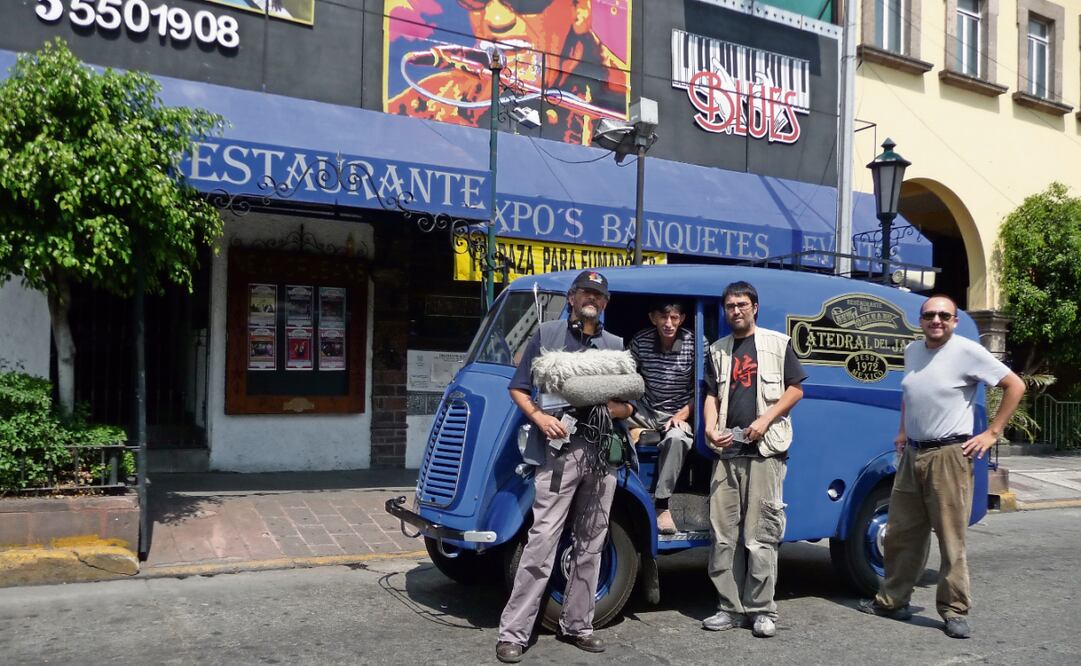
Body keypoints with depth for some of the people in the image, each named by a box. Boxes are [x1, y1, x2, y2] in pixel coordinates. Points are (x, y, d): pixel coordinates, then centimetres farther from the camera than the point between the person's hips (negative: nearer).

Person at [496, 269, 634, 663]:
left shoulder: (616, 346, 17)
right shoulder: (548, 334, 6)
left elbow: (629, 405, 16)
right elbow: (518, 389, 6)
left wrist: (618, 408, -7)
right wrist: (539, 417, -13)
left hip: (603, 453, 5)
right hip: (560, 448, -4)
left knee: (590, 545, 11)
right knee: (541, 542, -9)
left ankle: (576, 625, 23)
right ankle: (513, 633, -3)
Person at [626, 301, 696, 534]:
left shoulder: (693, 344, -10)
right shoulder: (640, 341, -4)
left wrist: (683, 414, -16)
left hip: (679, 413, -3)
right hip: (646, 410, 3)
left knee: (676, 438, -38)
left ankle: (661, 504, -26)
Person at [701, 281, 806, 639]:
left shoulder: (777, 343, 6)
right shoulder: (718, 350, 16)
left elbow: (796, 389, 4)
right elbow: (711, 395, 14)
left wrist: (766, 419, -9)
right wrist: (710, 428, -4)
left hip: (765, 450, -4)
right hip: (727, 451, 4)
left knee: (760, 535, -4)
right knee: (723, 533, 4)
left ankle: (762, 610, 6)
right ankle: (731, 608, 13)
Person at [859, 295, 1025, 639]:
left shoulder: (968, 351, -8)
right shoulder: (912, 351, 11)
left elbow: (1015, 386, -6)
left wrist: (992, 433, -8)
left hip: (949, 456, -6)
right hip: (912, 454, 6)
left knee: (951, 538, -3)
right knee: (900, 534, 11)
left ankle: (955, 611, 9)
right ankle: (892, 600, 23)